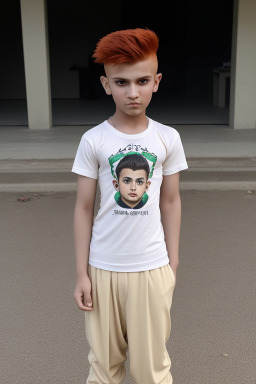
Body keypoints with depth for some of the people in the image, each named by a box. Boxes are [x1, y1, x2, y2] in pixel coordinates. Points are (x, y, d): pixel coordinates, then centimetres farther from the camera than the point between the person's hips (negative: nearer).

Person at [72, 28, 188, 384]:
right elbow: (83, 208, -3)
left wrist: (173, 264, 6)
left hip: (152, 267, 1)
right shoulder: (93, 141, -8)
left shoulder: (168, 138, -3)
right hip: (103, 268, 0)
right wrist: (81, 273, -2)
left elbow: (171, 201, 4)